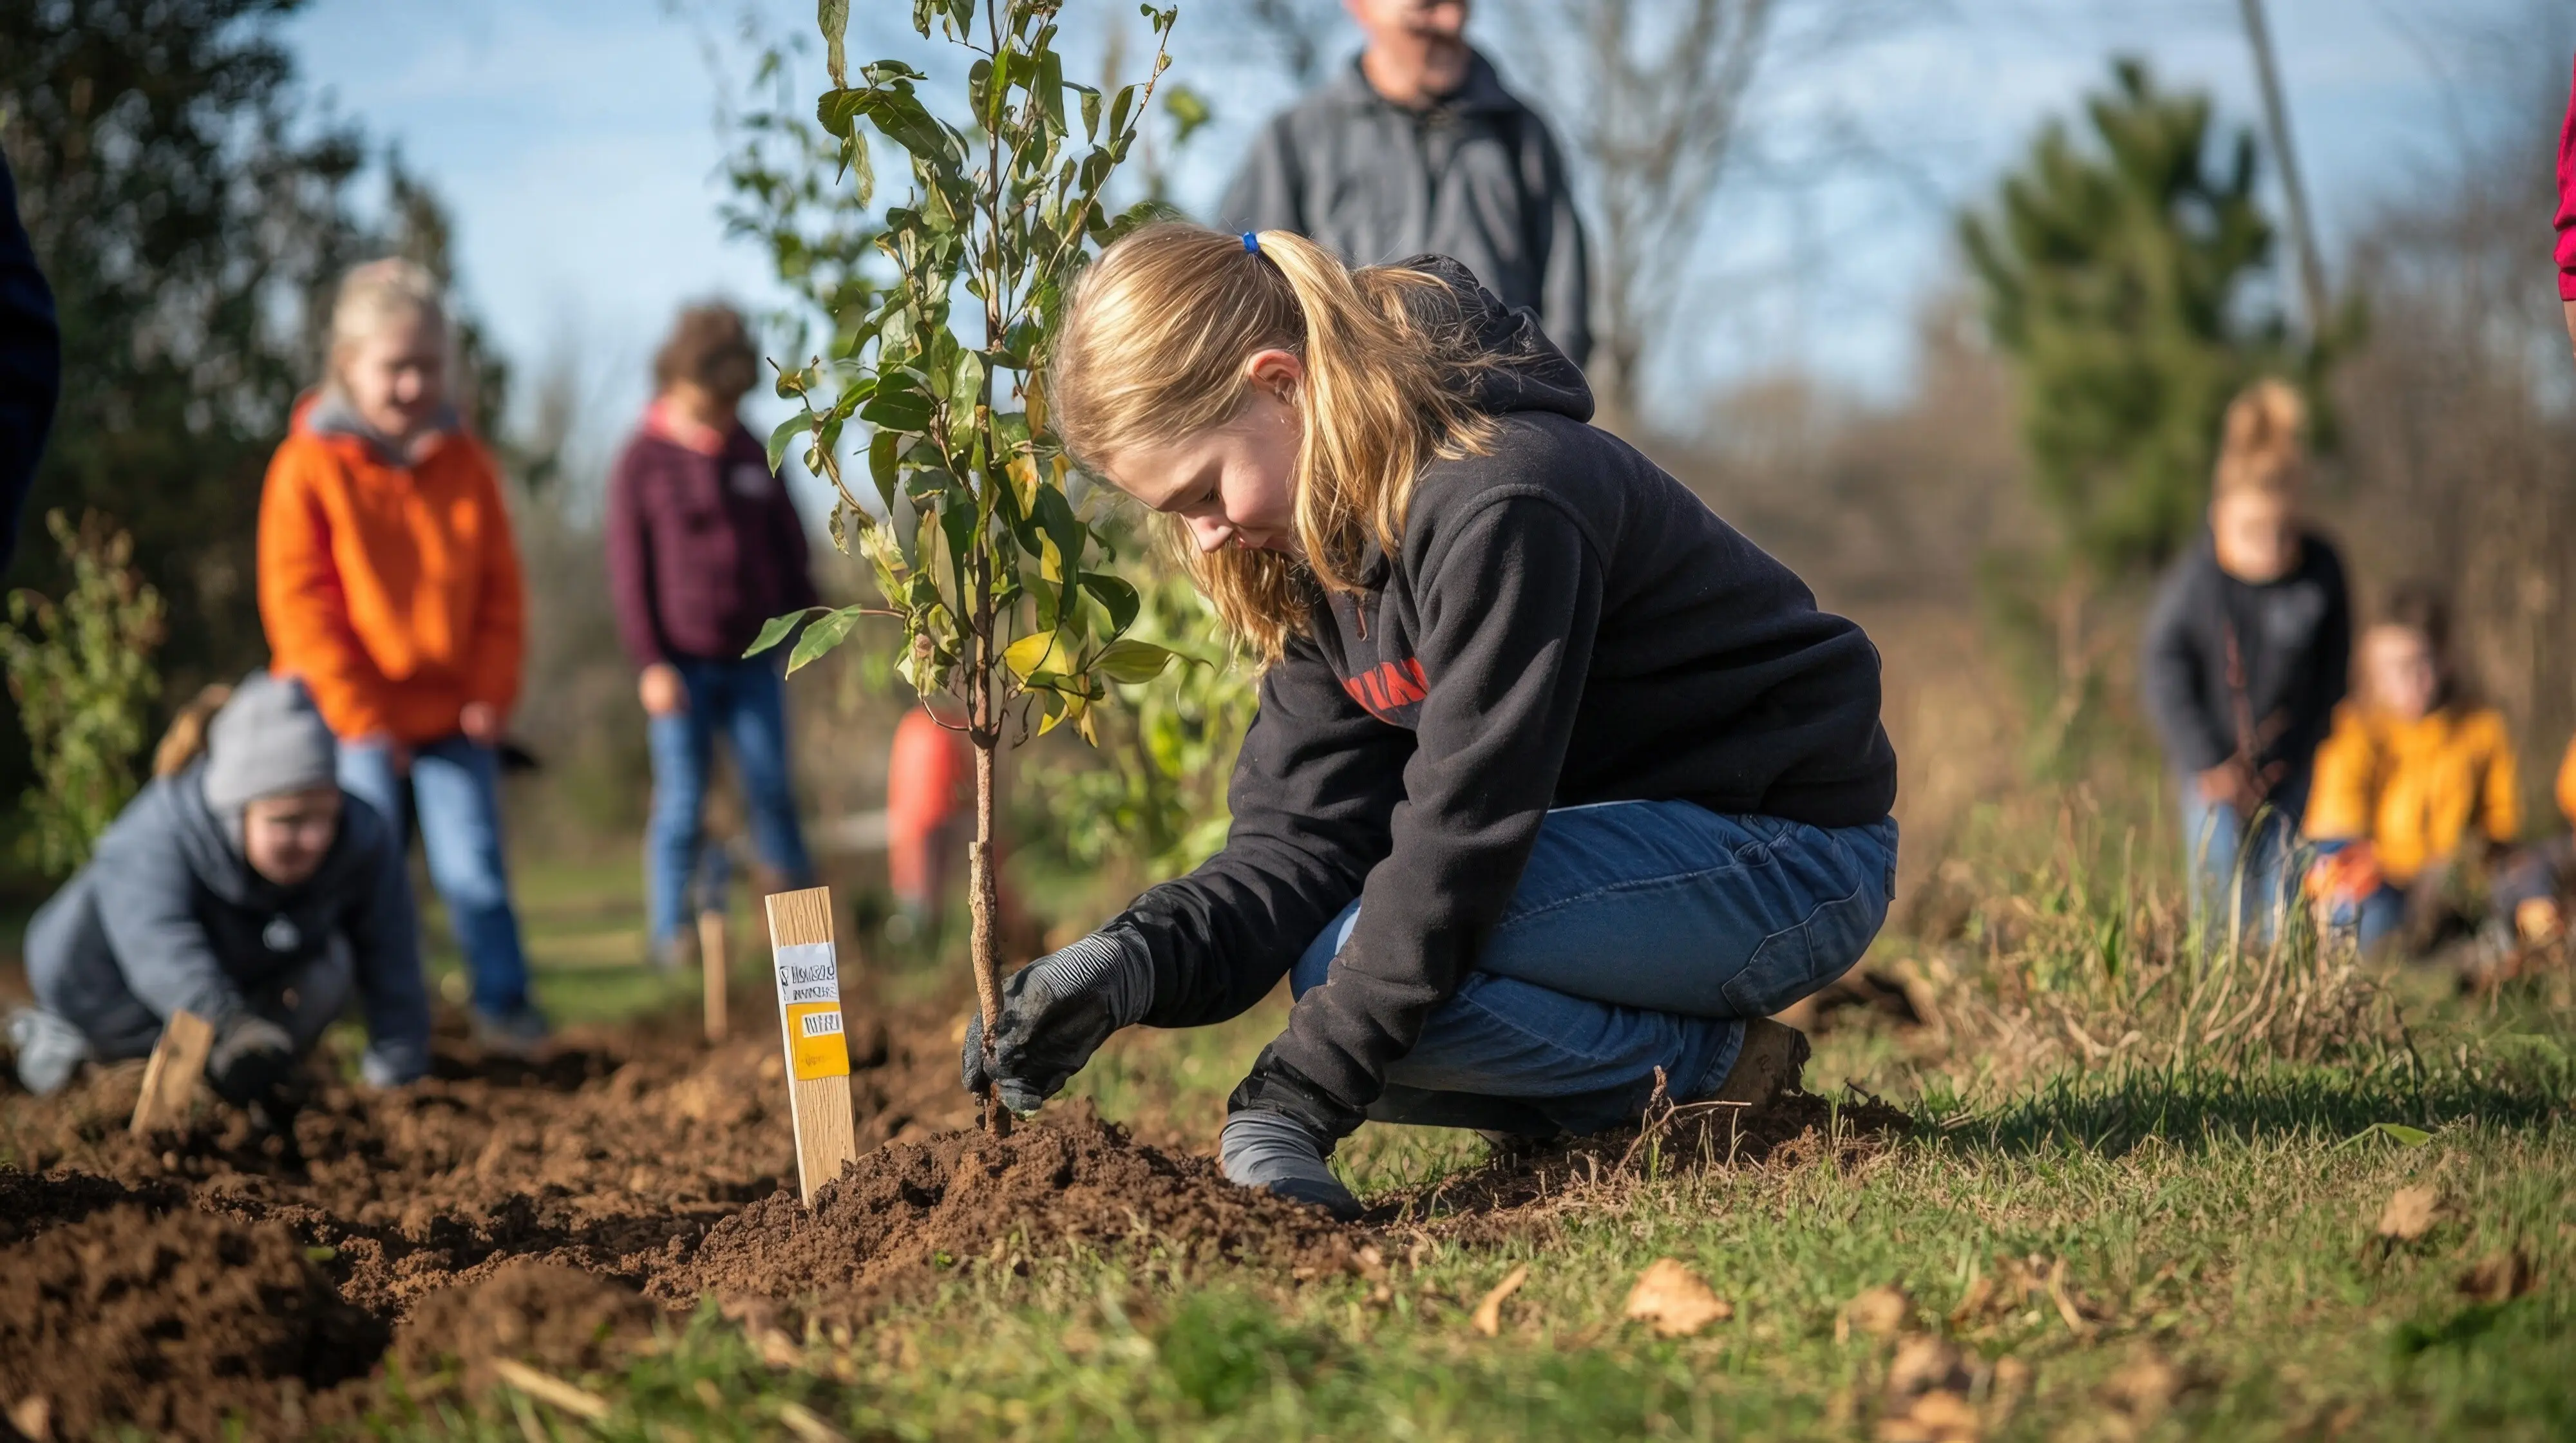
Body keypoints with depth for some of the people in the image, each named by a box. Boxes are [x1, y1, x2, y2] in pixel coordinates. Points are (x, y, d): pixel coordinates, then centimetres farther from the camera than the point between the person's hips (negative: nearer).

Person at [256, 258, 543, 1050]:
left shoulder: (465, 462, 5)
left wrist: (492, 691, -3)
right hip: (355, 721, -2)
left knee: (476, 868, -2)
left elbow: (499, 588, 8)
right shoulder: (309, 466, -5)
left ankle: (503, 1005, 10)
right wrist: (359, 713, -10)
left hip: (456, 716, 2)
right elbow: (298, 601, -7)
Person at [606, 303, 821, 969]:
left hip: (753, 660, 3)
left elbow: (790, 546, 18)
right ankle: (671, 933, 5)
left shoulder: (754, 456, 10)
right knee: (682, 802, -1)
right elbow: (630, 571, -2)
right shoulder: (642, 463, -1)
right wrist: (650, 662, -8)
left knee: (772, 788, 1)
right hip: (684, 662, -3)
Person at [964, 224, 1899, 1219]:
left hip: (1787, 852, -9)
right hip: (1615, 834, 9)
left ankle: (1709, 1070, -8)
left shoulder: (1495, 504, -27)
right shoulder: (1313, 545, 2)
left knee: (1363, 966, -25)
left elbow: (1461, 827, -30)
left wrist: (1297, 1099, -31)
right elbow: (1301, 837, -6)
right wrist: (1135, 962, -26)